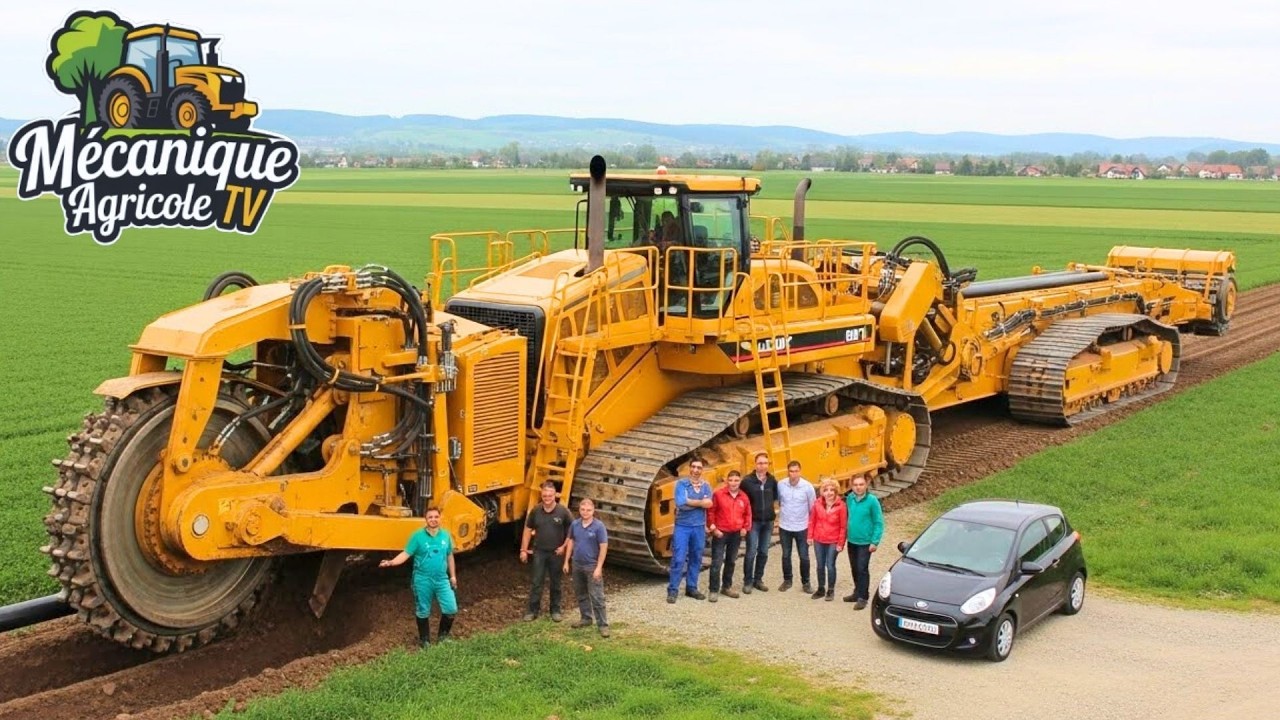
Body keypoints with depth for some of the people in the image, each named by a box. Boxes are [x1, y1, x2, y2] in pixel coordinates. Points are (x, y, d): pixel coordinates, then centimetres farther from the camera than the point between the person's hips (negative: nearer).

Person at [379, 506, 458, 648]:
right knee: (423, 612, 8)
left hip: (442, 579, 3)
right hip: (422, 580, -3)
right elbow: (405, 554, -11)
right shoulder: (417, 535, -9)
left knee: (451, 609, 0)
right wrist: (391, 562, -28)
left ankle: (443, 636, 22)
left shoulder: (446, 535, 2)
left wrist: (453, 576, 15)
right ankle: (424, 640, 25)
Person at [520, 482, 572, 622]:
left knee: (555, 583, 11)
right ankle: (532, 610, 10)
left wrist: (564, 546, -8)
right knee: (537, 582, 3)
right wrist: (523, 549, 3)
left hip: (556, 553, -1)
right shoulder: (536, 511, -3)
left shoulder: (563, 511, -10)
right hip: (539, 552, 1)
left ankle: (555, 610, 22)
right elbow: (528, 530, 6)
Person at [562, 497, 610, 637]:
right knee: (581, 594, 16)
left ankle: (603, 624, -1)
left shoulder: (599, 526, -13)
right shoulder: (575, 524, 2)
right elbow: (571, 542, 13)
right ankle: (586, 618, 31)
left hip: (592, 566, -6)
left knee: (596, 597, -5)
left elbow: (603, 547, -13)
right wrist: (566, 561, 11)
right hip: (577, 565, 6)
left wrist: (599, 568, -17)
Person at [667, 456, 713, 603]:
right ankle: (672, 590, 0)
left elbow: (709, 503, -9)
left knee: (696, 559, 10)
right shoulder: (681, 483, -4)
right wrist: (700, 502, -11)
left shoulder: (706, 486, 7)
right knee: (679, 559, -6)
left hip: (699, 527, 4)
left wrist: (689, 502, -15)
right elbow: (680, 503, -19)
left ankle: (691, 588, 22)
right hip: (682, 526, -4)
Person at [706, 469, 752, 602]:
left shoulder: (744, 497, 3)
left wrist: (745, 528, 3)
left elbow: (747, 514, 14)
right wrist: (713, 528, -10)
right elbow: (711, 512, -6)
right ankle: (714, 590, -1)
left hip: (736, 534, 5)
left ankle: (727, 587, 27)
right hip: (720, 533, -5)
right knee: (717, 562, -7)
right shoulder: (718, 494, -10)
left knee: (731, 561, 15)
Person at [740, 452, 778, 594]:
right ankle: (747, 581, 5)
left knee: (763, 553, 9)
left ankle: (758, 579, 20)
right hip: (753, 521, -4)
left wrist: (768, 504, 6)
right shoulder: (747, 480, -9)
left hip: (768, 522, 4)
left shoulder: (772, 480, 2)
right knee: (751, 552, -5)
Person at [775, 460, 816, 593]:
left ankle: (806, 582, 21)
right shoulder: (781, 485, -9)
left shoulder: (808, 486, -13)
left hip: (802, 528, -2)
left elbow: (813, 507, -3)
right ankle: (787, 580, 29)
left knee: (804, 557, 6)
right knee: (786, 555, 13)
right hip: (784, 527, 2)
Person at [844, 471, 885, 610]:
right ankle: (857, 592, 31)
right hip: (852, 540, 5)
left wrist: (875, 542, -15)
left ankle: (863, 597, 6)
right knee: (854, 568, 16)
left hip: (865, 542, -5)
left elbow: (879, 523, -12)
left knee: (862, 569, -3)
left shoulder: (872, 501, -16)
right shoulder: (850, 498, -1)